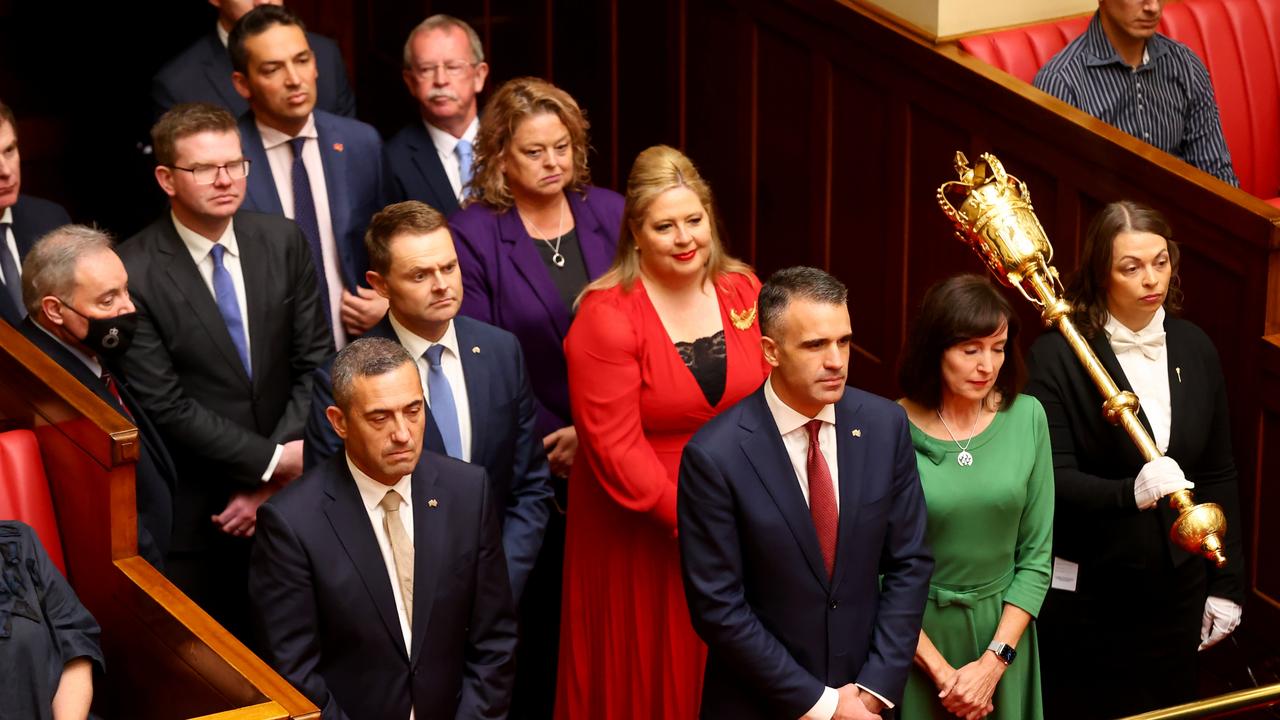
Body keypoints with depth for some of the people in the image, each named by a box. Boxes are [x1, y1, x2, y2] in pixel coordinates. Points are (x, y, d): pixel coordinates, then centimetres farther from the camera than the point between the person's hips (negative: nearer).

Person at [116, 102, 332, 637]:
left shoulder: (282, 242, -1)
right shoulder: (133, 272, -15)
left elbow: (315, 363, -1)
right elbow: (166, 405, -16)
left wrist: (272, 480, -9)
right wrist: (272, 461, -15)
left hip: (286, 494, 4)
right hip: (195, 512, -4)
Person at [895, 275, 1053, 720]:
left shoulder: (1026, 418, -5)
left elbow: (1036, 554, -2)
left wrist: (994, 662, -10)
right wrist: (941, 670, -13)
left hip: (1001, 631, 2)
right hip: (916, 638, -2)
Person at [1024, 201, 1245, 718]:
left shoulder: (1195, 349, 4)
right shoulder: (1058, 356, -11)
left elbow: (1219, 475, 9)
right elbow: (1053, 480, -18)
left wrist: (1226, 585, 8)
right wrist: (1131, 492, -35)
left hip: (1175, 591, 4)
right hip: (1084, 593, -4)